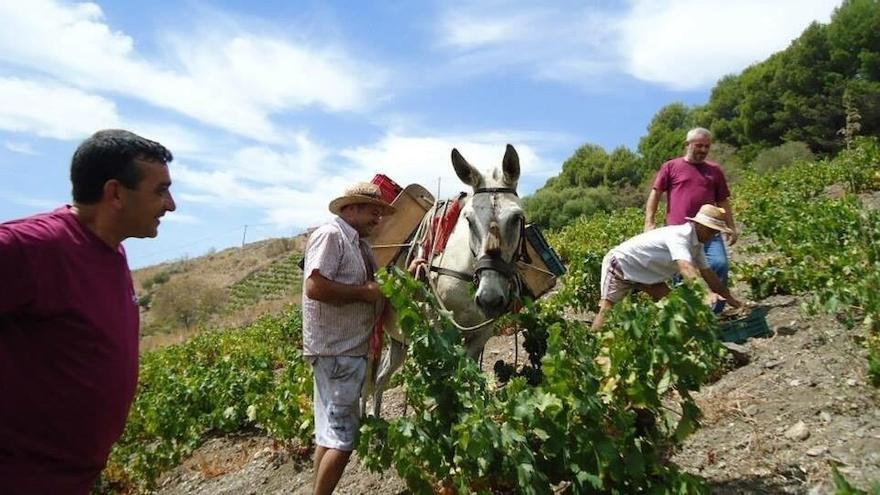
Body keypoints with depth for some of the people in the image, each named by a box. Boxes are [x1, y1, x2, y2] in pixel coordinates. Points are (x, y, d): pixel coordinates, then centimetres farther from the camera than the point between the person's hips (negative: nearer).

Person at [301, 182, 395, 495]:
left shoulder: (361, 244, 14)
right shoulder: (330, 235, -14)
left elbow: (369, 285, 18)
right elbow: (315, 287, -26)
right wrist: (364, 292, -18)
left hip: (354, 349, 10)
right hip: (336, 351, -10)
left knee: (330, 434, 18)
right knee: (342, 438, -4)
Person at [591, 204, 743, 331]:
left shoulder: (697, 245, 0)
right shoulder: (679, 236, -30)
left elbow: (708, 274, 8)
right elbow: (687, 269, -44)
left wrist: (729, 298, 10)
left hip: (644, 271, 10)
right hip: (619, 264, -10)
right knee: (607, 311, -19)